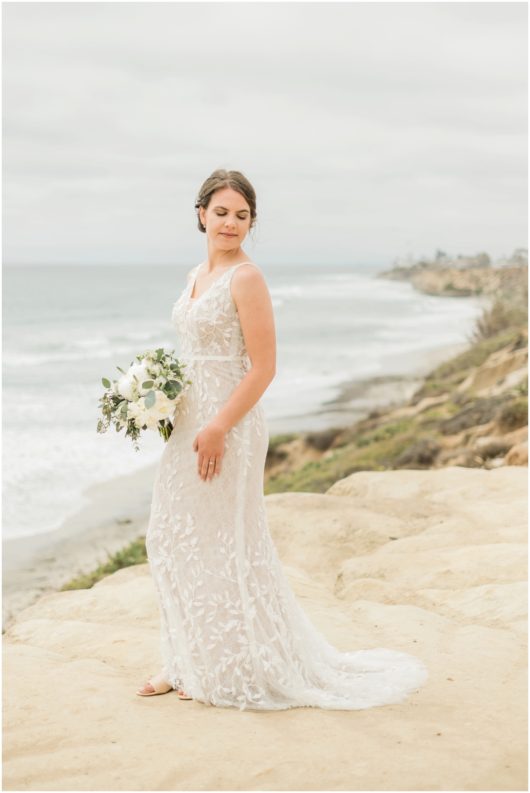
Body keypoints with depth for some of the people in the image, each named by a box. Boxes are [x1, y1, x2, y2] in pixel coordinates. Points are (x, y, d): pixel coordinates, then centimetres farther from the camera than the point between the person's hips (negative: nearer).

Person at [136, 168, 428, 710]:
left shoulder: (246, 278, -13)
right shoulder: (198, 275, 13)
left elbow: (263, 367, -18)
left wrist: (217, 429, -21)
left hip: (228, 426, -9)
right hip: (189, 422, 9)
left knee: (224, 545, 0)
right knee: (174, 539, 13)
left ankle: (232, 672, 15)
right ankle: (187, 664, 27)